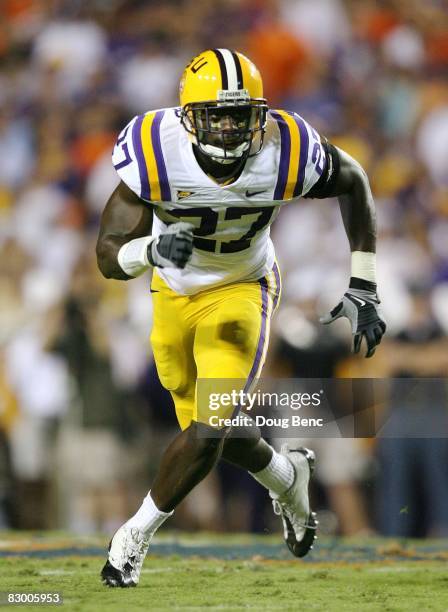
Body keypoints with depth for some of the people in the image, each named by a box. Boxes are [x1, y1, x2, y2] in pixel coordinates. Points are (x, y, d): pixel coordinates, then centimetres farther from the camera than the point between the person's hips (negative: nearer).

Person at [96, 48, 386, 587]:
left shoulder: (284, 154, -27)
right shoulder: (157, 156, -30)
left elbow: (354, 183, -5)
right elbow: (109, 256, -26)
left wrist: (363, 289, -7)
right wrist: (152, 248, -51)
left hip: (242, 291, -1)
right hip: (174, 295, 1)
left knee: (209, 429, -16)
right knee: (213, 431, 11)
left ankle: (137, 534, 7)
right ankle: (287, 477, 44)